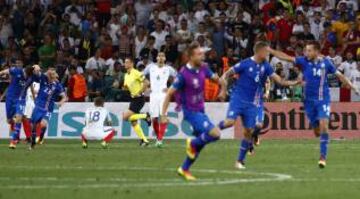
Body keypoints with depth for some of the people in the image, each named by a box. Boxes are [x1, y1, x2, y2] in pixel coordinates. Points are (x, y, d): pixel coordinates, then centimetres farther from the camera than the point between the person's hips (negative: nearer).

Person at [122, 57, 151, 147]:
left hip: (139, 98, -9)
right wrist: (125, 87, 0)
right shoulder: (126, 75, 12)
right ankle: (144, 140, 13)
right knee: (133, 122, 7)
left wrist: (139, 92, -19)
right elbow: (127, 87, 22)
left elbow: (146, 83, -16)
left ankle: (145, 116, -2)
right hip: (133, 99, 9)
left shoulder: (136, 73, -13)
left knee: (126, 117, -16)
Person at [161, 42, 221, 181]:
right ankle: (193, 143, 4)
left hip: (201, 110, 7)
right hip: (191, 112, -7)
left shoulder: (203, 68, -1)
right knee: (215, 134, -21)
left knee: (199, 144, 13)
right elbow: (169, 93, -14)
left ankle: (184, 169, 28)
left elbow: (214, 77, 19)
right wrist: (163, 114, -15)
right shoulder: (183, 74, -20)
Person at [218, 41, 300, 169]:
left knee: (249, 131, 1)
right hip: (238, 98, -4)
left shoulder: (265, 66, 5)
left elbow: (279, 80, 2)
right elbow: (226, 75, -5)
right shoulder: (245, 64, -9)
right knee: (230, 122, -26)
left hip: (252, 103, 4)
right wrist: (224, 90, -15)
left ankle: (240, 161, 12)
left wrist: (294, 83, -10)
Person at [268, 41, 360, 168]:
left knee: (323, 125, -16)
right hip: (309, 100, 2)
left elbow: (339, 75, 5)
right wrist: (270, 50, -19)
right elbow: (286, 57, -10)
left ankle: (323, 156, -14)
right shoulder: (304, 61, -4)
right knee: (317, 131, 6)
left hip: (323, 99, -2)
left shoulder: (326, 63, -5)